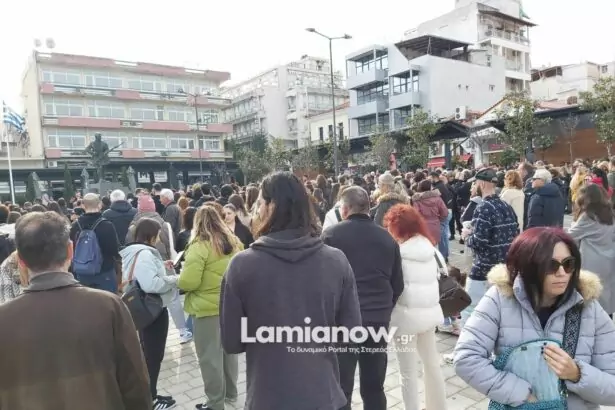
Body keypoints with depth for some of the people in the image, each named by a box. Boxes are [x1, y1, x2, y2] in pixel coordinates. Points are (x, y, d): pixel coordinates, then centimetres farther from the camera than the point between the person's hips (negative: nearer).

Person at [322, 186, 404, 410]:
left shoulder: (331, 234, -6)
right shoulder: (387, 238, 4)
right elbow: (398, 284, 10)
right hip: (379, 319, 4)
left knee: (341, 389, 7)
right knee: (374, 388, 17)